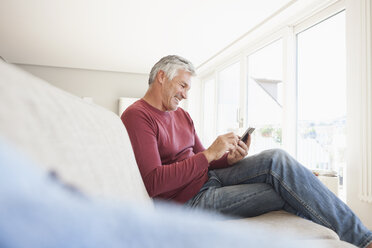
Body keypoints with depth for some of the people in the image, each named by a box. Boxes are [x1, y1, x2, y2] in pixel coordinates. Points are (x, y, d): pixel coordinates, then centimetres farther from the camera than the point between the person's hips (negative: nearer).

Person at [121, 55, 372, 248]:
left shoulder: (181, 115, 14)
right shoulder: (137, 116, -13)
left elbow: (202, 161, 13)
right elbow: (154, 183, -24)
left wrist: (230, 158, -8)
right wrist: (210, 154, -23)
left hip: (209, 176, 7)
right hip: (190, 199, -7)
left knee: (277, 159, -13)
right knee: (285, 192, -17)